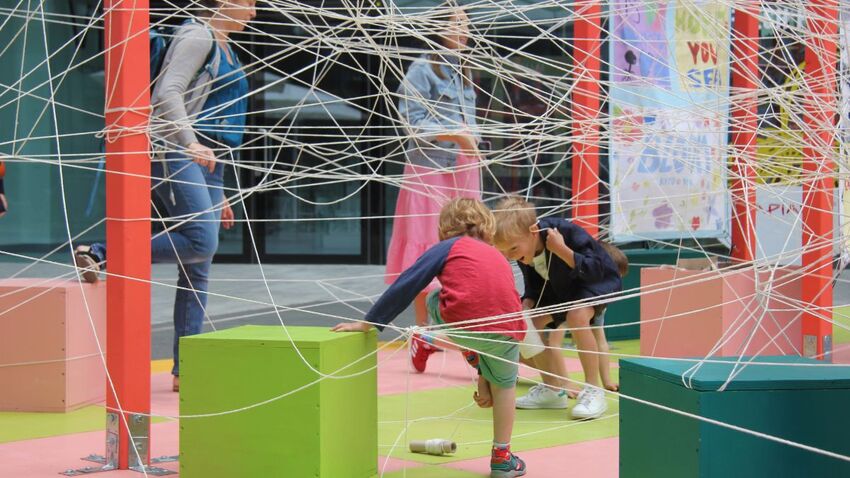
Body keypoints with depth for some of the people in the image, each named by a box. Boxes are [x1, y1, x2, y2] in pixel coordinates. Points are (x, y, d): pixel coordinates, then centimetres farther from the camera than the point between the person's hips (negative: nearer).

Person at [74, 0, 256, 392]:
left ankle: (185, 370, 3)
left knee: (198, 272, 3)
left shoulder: (223, 48, 24)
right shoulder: (197, 37, -4)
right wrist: (189, 142, -32)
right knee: (200, 241, -26)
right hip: (176, 155, -9)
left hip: (205, 162, 9)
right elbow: (168, 92, -18)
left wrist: (218, 192, 26)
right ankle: (100, 255, -14)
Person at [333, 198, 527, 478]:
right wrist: (483, 378, 47)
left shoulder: (449, 247, 21)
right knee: (504, 384, 28)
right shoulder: (498, 257, 36)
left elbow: (405, 287, 11)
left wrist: (367, 323, 19)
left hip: (462, 323, -4)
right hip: (507, 331, 4)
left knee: (435, 300, 27)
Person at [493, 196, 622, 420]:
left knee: (577, 316, -35)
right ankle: (553, 390, 14)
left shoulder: (565, 232, -35)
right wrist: (525, 307, -21)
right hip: (562, 288, 8)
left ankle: (593, 391, -25)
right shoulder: (525, 253, -14)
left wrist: (562, 251, -45)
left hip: (598, 281, -8)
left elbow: (595, 270, -36)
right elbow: (534, 288, -1)